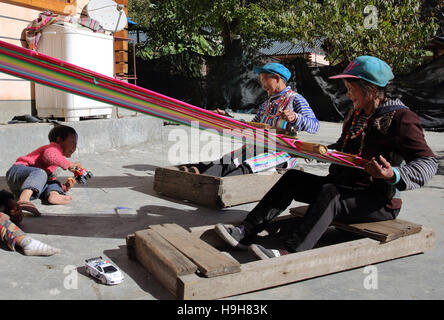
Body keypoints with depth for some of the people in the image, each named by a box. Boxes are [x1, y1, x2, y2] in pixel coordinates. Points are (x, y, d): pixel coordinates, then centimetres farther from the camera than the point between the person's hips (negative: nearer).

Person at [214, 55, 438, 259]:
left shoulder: (401, 118, -11)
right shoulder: (356, 114, 12)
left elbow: (428, 162, -17)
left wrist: (394, 175, -35)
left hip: (379, 200, -8)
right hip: (344, 187, 8)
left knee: (330, 192, -36)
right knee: (292, 177, -5)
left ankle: (288, 252, -51)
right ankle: (246, 232, -15)